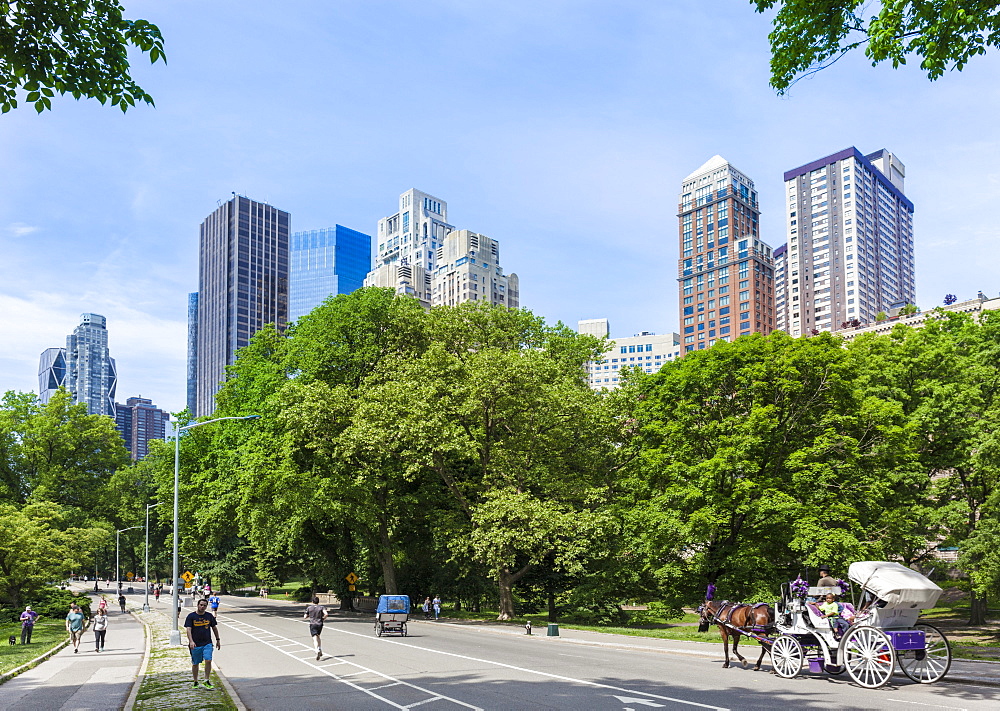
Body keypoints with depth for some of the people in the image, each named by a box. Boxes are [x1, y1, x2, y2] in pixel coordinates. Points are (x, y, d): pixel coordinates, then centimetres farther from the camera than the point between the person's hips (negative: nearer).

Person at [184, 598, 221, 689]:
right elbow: (188, 629, -10)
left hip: (207, 643, 1)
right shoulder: (191, 616, -2)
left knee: (208, 661, -13)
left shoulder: (209, 616, 6)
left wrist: (218, 640, 18)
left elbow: (214, 628, 17)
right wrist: (191, 641, -23)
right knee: (195, 664, 8)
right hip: (195, 645, -1)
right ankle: (196, 682, 23)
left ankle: (206, 681, -1)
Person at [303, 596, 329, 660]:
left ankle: (317, 651, -33)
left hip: (312, 624, -2)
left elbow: (305, 617, 5)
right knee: (318, 637, 25)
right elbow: (326, 614, -14)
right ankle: (320, 651, 20)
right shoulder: (321, 607, 2)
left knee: (315, 639, -10)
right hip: (320, 624, 2)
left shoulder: (309, 608, 3)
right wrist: (323, 618, 3)